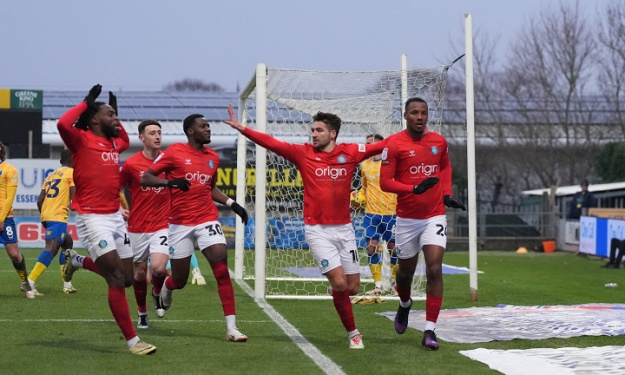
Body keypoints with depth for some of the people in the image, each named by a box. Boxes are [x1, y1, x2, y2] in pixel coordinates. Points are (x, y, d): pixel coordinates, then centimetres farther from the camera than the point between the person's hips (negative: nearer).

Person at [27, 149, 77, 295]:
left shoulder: (51, 175, 23)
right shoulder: (72, 172, 2)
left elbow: (39, 200, 16)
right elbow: (74, 197, -9)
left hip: (46, 216, 9)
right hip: (58, 217, -9)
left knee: (67, 243, 23)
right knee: (51, 248, -18)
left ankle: (67, 284, 20)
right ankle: (30, 282, -32)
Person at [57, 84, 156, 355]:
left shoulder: (113, 144, 13)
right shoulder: (82, 140, -8)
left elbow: (125, 141, 39)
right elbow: (63, 124, -30)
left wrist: (116, 122, 22)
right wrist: (87, 102, -16)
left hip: (115, 217, 8)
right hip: (92, 218, -8)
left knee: (127, 278, 14)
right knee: (117, 279, -13)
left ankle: (76, 261, 37)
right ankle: (132, 341, -8)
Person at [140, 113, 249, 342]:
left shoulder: (213, 157, 11)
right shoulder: (174, 152, -5)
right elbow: (145, 178, -7)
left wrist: (231, 203, 13)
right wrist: (169, 181, -24)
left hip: (207, 220, 3)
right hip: (180, 223, -3)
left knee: (222, 269, -15)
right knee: (179, 280, 6)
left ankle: (231, 328, -15)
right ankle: (166, 287, 46)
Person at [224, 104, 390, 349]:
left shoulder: (350, 153, 3)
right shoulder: (303, 153, -1)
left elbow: (382, 145, 5)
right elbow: (271, 143, -5)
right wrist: (241, 128, -12)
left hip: (344, 228, 2)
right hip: (317, 230, -2)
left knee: (353, 287, 2)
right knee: (339, 283, -13)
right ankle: (353, 333, 5)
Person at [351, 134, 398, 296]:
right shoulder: (365, 165, 11)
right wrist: (359, 197, 5)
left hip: (391, 214, -3)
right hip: (371, 214, 4)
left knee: (393, 248, 2)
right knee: (372, 248, -5)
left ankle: (394, 282, 21)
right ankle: (378, 285, 1)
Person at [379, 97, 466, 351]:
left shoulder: (439, 142, 2)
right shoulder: (394, 144, -10)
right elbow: (385, 182, -13)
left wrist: (446, 194, 10)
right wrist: (415, 188, -26)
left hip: (434, 216, 1)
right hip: (407, 218, -1)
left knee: (434, 270, -13)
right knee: (406, 270, 15)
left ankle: (429, 330, -10)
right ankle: (405, 305, 49)